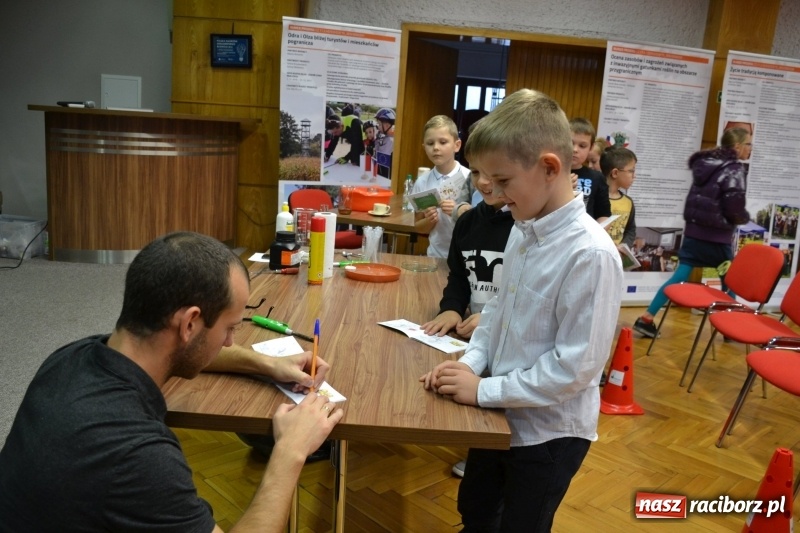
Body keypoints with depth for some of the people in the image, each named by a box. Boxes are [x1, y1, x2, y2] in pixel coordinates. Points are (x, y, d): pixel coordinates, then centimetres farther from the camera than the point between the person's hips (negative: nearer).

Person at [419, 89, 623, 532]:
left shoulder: (591, 254, -27)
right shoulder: (522, 230, -3)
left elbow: (575, 366, -26)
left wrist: (484, 389, -21)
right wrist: (472, 362, -5)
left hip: (549, 432, -7)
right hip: (502, 417, 7)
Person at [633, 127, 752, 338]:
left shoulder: (704, 163, 10)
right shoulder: (733, 169, -13)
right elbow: (734, 208, -15)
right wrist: (745, 217, 3)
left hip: (694, 230, 6)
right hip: (717, 236, -6)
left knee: (679, 275, 6)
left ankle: (646, 318, 0)